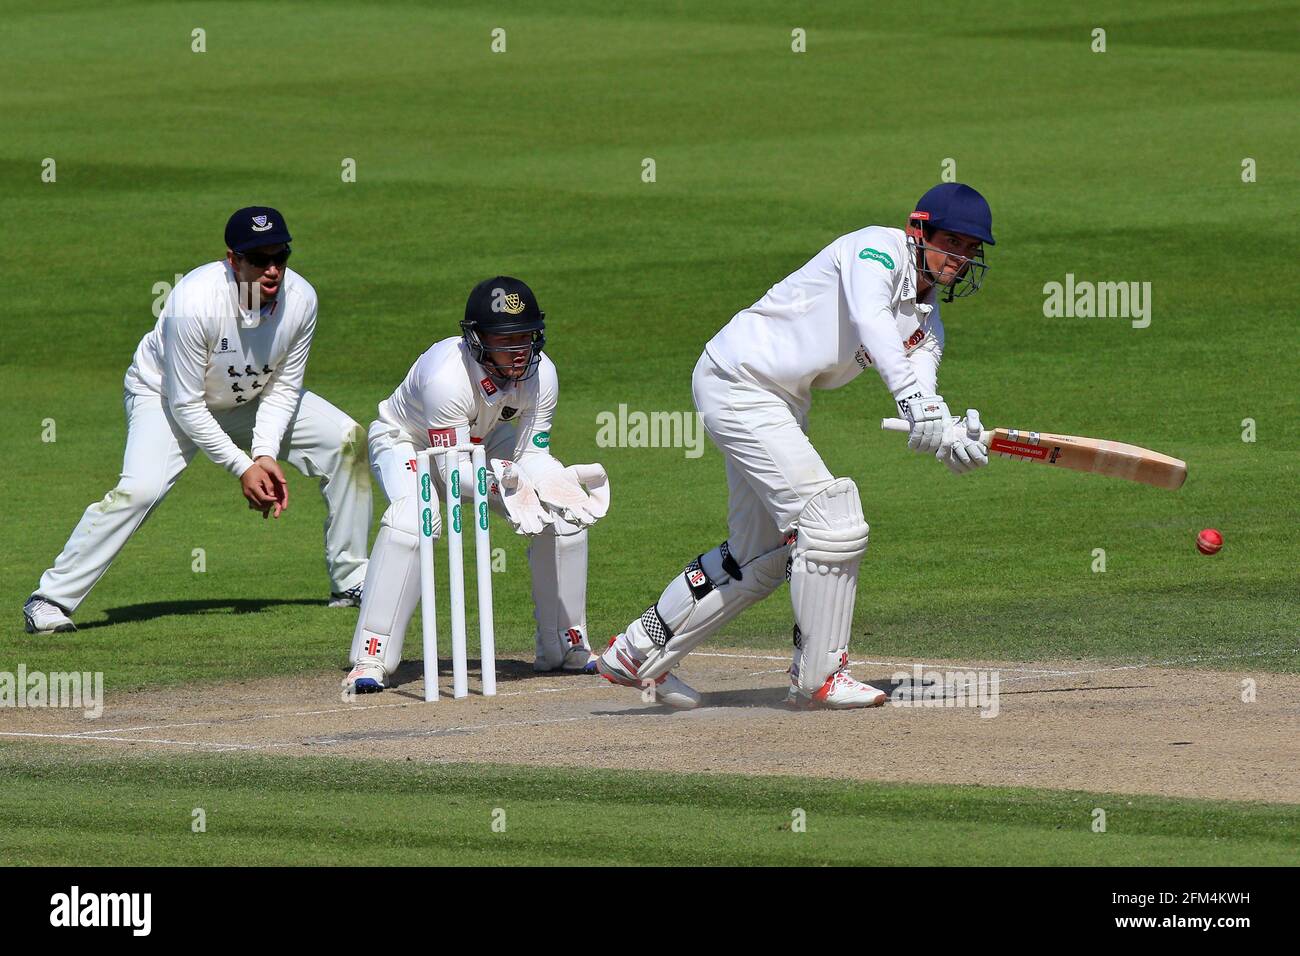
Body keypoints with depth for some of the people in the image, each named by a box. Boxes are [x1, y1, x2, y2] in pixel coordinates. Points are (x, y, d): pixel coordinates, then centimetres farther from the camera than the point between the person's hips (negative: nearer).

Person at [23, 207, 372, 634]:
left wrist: (265, 454, -22)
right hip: (167, 394, -6)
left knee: (345, 439, -4)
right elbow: (186, 406, -28)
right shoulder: (195, 301, -36)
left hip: (250, 399, 6)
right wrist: (242, 467, -28)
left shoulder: (299, 299, -21)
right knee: (140, 489, -29)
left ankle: (351, 580, 8)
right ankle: (51, 599, -19)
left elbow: (283, 387, -9)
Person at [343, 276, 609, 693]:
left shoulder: (540, 374, -24)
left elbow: (531, 454, -17)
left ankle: (566, 645, 8)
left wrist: (551, 481, -40)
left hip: (482, 440, 6)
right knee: (414, 518, -35)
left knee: (564, 512, -10)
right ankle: (372, 658, -30)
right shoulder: (447, 375, -41)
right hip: (406, 441, -6)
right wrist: (506, 480, -56)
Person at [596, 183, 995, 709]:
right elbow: (869, 317, -38)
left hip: (784, 405, 10)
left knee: (760, 556, 15)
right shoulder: (877, 250, -17)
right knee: (831, 522, -16)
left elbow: (921, 375, -9)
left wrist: (951, 434, -33)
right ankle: (818, 676, -7)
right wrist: (916, 406, -51)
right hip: (737, 383, -10)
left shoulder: (927, 320, 9)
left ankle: (638, 653, 26)